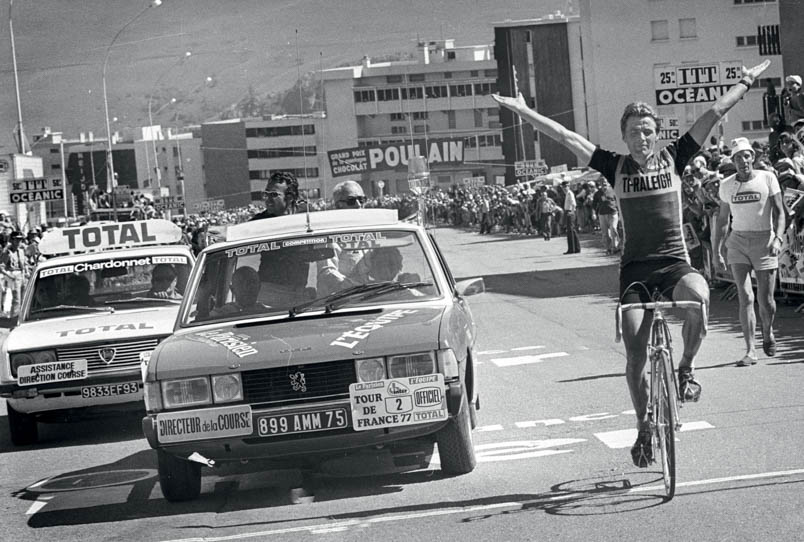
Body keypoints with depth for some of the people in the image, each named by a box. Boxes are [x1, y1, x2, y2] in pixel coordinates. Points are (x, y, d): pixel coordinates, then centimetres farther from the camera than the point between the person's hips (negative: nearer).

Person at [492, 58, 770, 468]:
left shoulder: (673, 158, 4)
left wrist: (746, 82, 7)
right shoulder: (615, 167, 4)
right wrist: (523, 112, -1)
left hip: (675, 263, -1)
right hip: (635, 268, 1)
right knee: (635, 353, -8)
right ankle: (644, 427, 12)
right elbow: (565, 137, 2)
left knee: (698, 296, -35)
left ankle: (686, 368, -11)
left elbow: (714, 114, 4)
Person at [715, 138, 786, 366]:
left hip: (764, 240, -1)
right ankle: (750, 350, -9)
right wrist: (718, 247, 9)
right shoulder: (726, 185, 5)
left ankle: (768, 333, 33)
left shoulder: (767, 178, -2)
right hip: (738, 242, 1)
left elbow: (779, 212, -4)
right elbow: (723, 218, 16)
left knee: (766, 300, 1)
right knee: (745, 297, -10)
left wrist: (777, 238, -18)